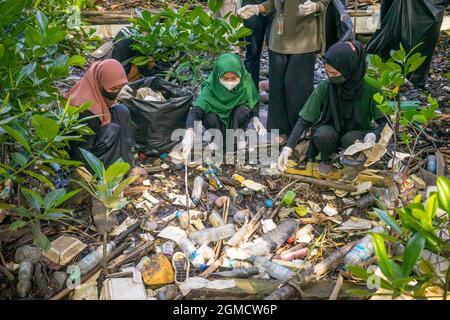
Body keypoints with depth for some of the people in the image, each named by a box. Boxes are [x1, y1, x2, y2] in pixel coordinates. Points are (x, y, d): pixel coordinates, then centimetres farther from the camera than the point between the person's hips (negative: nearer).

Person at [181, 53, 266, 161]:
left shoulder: (246, 80, -22)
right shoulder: (211, 87, -29)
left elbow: (254, 101, -4)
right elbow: (195, 110, -41)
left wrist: (255, 118, -22)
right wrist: (189, 131, -58)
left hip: (237, 122, 1)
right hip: (217, 124, -1)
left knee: (243, 110, -30)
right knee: (209, 116, -33)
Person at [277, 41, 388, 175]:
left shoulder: (368, 87, -19)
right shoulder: (324, 87, -17)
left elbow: (384, 121, -18)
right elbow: (304, 120, -15)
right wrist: (288, 147, -26)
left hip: (357, 133, -1)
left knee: (350, 140, -35)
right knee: (323, 135, -33)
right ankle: (326, 159, 2)